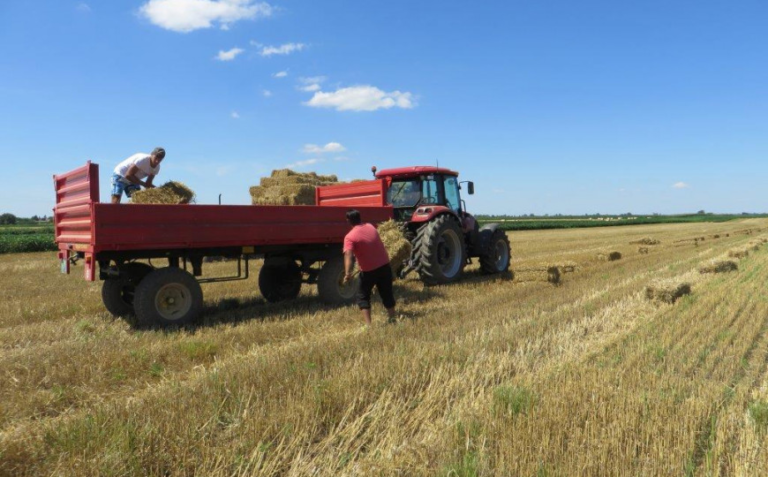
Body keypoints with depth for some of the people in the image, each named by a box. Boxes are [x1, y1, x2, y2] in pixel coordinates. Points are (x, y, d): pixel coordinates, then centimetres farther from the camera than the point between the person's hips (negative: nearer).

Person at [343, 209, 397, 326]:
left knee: (363, 296, 9)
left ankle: (368, 324, -1)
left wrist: (347, 273, -38)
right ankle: (392, 319, 29)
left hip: (369, 270, -5)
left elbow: (348, 255, -29)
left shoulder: (350, 237, -14)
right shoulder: (371, 227, 4)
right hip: (385, 265, 5)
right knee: (387, 293, 19)